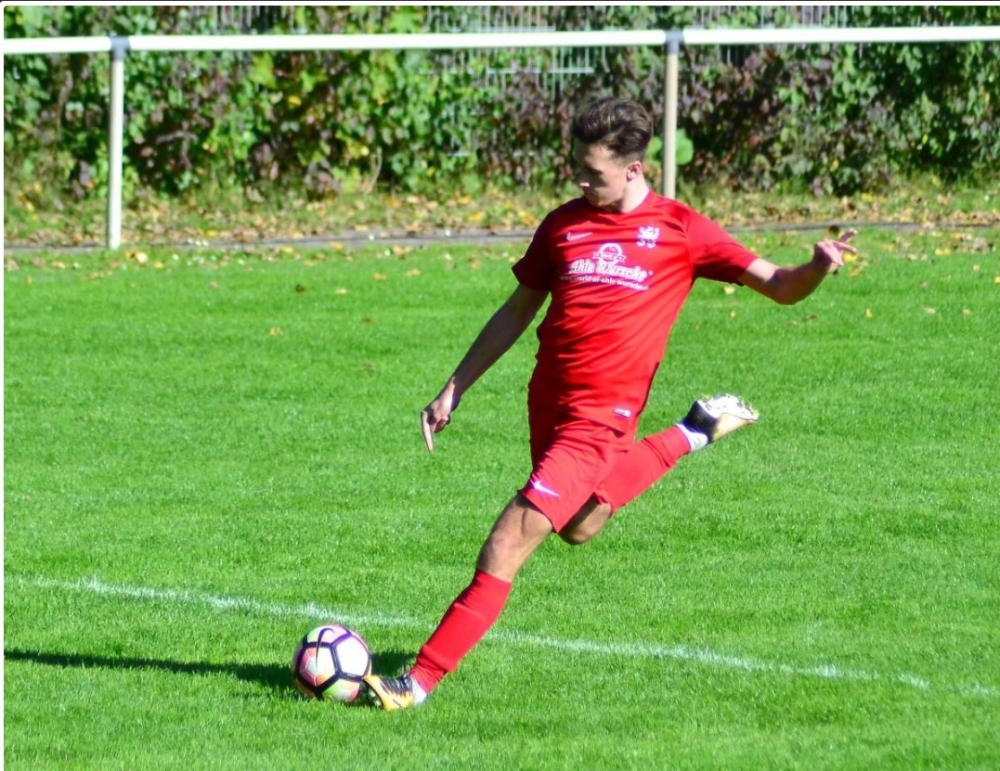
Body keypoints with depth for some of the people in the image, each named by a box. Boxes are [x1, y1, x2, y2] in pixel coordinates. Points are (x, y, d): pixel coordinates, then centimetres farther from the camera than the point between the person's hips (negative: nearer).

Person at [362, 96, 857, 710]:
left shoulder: (680, 231, -5)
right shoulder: (563, 225, 6)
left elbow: (779, 286, -3)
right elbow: (517, 313, 17)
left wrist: (818, 267, -26)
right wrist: (454, 389, 16)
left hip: (601, 417, -6)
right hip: (548, 402, 6)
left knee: (508, 548, -13)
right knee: (577, 528, 27)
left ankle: (419, 683, -8)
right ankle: (691, 437, 42)